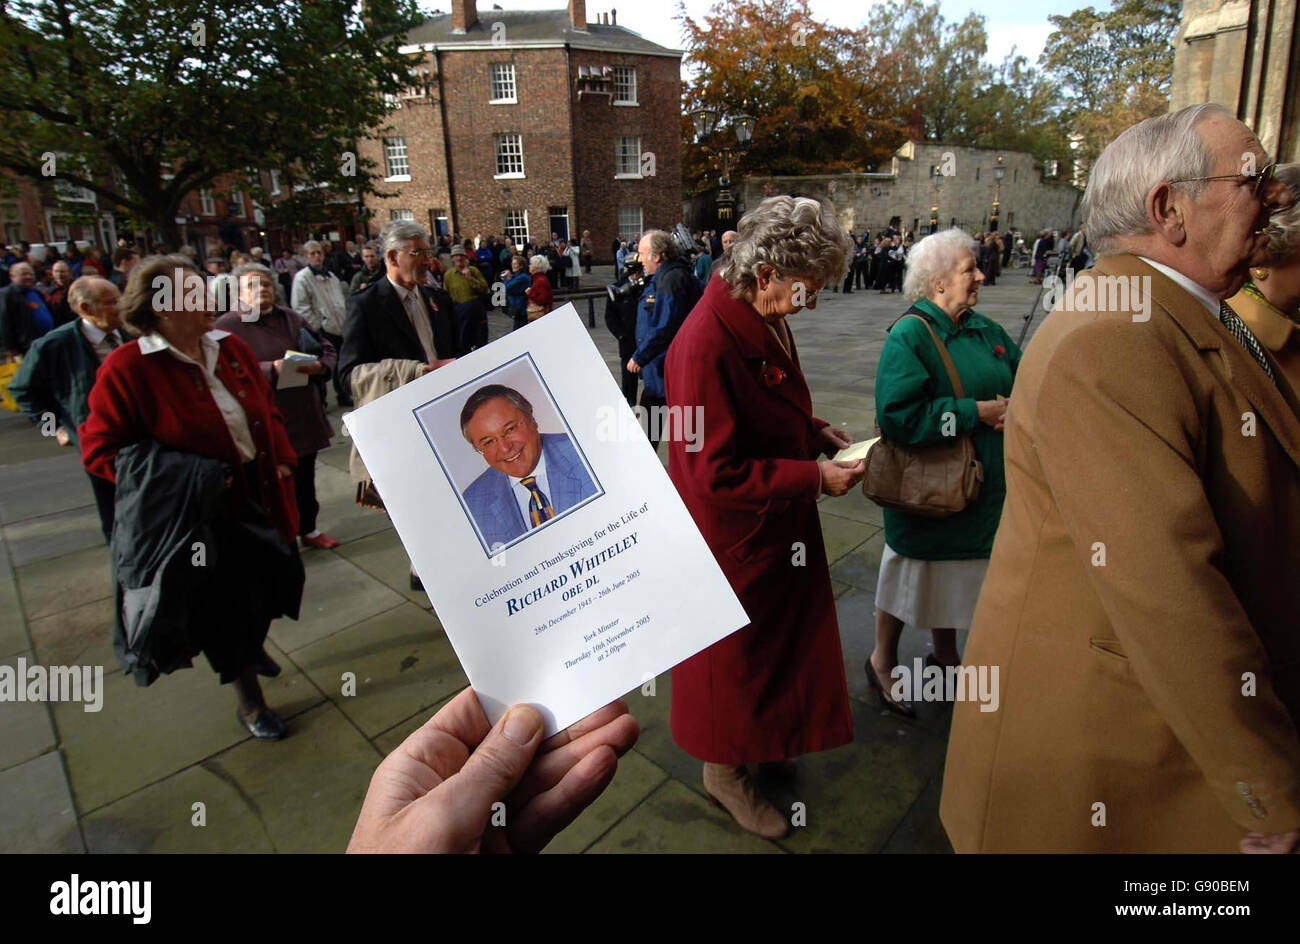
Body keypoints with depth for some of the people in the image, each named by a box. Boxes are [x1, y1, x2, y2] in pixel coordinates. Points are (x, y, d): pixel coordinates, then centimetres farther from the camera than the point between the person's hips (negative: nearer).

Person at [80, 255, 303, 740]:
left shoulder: (230, 347, 2)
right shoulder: (127, 368, -15)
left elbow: (267, 409, 12)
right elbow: (100, 449, -11)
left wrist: (282, 459, 1)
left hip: (261, 496, 5)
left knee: (278, 578, 15)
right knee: (227, 604, 7)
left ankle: (252, 644, 51)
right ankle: (250, 702, 31)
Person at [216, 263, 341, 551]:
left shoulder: (292, 318, 11)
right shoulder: (227, 326, -6)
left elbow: (327, 348, 10)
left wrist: (321, 366, -11)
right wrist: (271, 369, -25)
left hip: (302, 416, 5)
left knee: (305, 476, 17)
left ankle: (308, 529, 34)